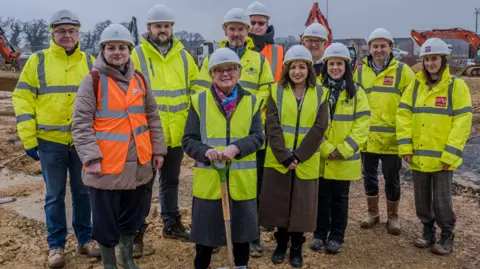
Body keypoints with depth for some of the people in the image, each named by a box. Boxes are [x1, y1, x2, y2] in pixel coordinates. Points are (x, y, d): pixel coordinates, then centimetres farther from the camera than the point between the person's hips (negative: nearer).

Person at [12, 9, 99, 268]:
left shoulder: (90, 62, 6)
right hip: (50, 141, -1)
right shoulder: (37, 61, 0)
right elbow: (22, 99, -1)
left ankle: (85, 239, 26)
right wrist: (28, 139, -6)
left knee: (83, 192, 12)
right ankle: (56, 245, 21)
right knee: (55, 196, 7)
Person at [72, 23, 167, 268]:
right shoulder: (93, 81, -7)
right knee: (106, 220, 7)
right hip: (106, 166, -4)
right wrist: (91, 158, -18)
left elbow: (152, 117, 13)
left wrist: (158, 149, 10)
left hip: (138, 164, 5)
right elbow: (81, 123, -11)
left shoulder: (139, 80, 7)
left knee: (131, 216, 19)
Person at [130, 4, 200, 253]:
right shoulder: (137, 55, -5)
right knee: (144, 183, 4)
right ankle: (137, 231, 16)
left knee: (171, 180, 18)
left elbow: (197, 88, 13)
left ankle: (171, 224, 33)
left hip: (176, 132, 4)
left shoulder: (183, 55, 7)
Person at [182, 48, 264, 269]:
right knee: (205, 232, 10)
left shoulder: (251, 101, 6)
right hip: (208, 181, -1)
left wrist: (237, 147, -23)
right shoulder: (199, 101, 1)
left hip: (241, 181, 1)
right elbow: (188, 140, -2)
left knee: (241, 230, 14)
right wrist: (206, 152, -22)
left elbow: (258, 137, -4)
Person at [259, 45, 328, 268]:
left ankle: (297, 247, 25)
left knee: (301, 205, 7)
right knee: (279, 203, 8)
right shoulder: (277, 92, -1)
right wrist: (284, 157, -17)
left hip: (306, 162, 0)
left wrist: (298, 156, -14)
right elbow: (273, 127, -7)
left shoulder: (320, 94, 1)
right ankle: (281, 244, 27)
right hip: (278, 161, 0)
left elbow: (319, 128, -6)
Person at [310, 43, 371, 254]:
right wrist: (325, 149, -14)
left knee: (340, 198, 10)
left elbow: (362, 124, -4)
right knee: (321, 197, 10)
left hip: (345, 158, 0)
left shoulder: (356, 92, 2)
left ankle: (336, 237, 24)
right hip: (319, 157, 0)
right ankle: (319, 234, 26)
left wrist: (344, 149, -14)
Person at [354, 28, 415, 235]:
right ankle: (372, 213, 33)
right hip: (367, 137, 3)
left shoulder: (402, 71, -4)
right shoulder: (360, 72, 6)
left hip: (392, 138, -3)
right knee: (369, 177, 14)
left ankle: (393, 217, 27)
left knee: (392, 180, 9)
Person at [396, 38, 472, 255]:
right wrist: (405, 146, -7)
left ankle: (447, 236, 23)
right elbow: (403, 114, 2)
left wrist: (450, 154, -16)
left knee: (441, 199, 4)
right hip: (418, 155, 4)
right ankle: (428, 231, 32)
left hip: (442, 156, -4)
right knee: (422, 198, 14)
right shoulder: (415, 85, 6)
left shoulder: (456, 86, -5)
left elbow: (462, 122, -10)